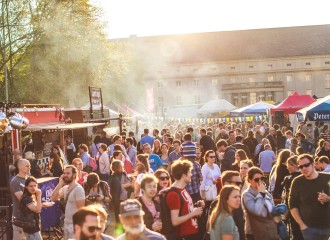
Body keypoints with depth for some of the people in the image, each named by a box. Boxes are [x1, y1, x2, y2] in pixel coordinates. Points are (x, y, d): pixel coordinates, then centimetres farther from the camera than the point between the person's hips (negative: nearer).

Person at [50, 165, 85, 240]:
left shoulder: (78, 189, -17)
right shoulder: (65, 188, 8)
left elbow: (81, 209, -19)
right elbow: (53, 198, -1)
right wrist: (60, 184, -6)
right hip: (67, 223, 8)